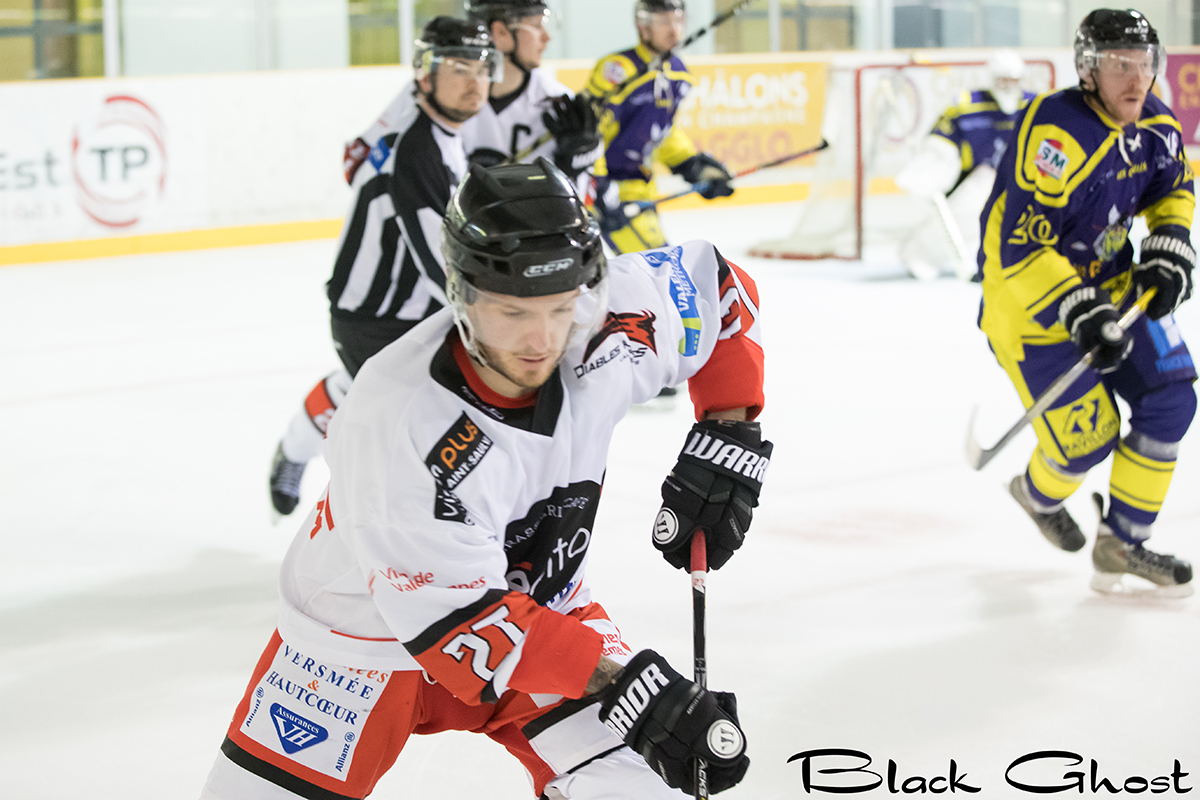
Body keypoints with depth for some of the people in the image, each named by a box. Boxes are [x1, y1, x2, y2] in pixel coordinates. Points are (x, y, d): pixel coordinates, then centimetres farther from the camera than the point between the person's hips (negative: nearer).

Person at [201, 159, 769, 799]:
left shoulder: (607, 325, -22)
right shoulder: (398, 421, -36)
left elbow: (716, 285, -1)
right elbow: (457, 616, -34)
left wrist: (729, 437, -9)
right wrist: (621, 681, -38)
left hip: (540, 602, 3)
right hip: (373, 625, -3)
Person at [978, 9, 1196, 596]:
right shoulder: (1057, 138, -30)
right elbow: (1023, 251, -31)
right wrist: (1081, 313, -35)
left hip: (1110, 282, 8)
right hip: (1032, 298, -8)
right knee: (1088, 436, -7)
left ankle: (1123, 546, 11)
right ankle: (1039, 494, 31)